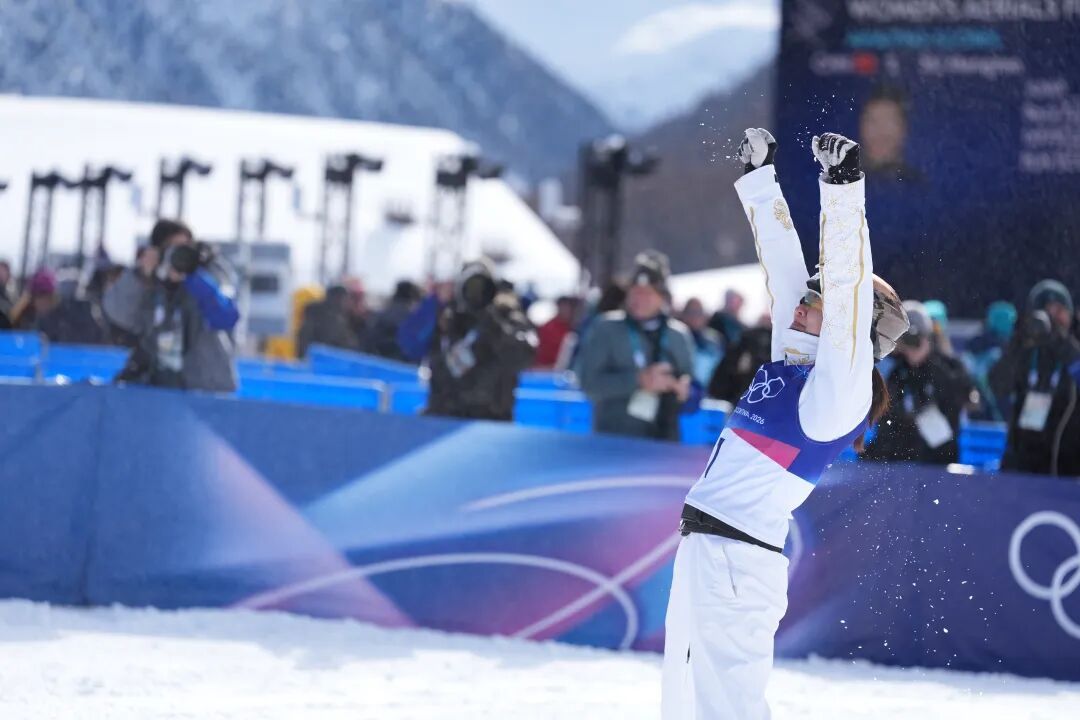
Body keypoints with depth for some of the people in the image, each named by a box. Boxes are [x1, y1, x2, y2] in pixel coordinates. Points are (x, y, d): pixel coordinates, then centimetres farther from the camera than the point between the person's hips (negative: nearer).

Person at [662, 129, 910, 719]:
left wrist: (844, 189, -22)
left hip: (737, 558, -9)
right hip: (704, 551, 9)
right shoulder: (792, 356, 13)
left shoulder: (843, 386, -9)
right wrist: (759, 178, 23)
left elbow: (849, 286, -19)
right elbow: (783, 262, 19)